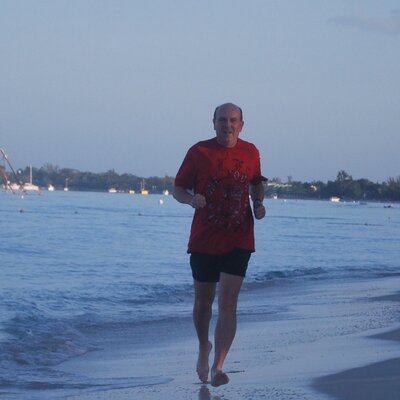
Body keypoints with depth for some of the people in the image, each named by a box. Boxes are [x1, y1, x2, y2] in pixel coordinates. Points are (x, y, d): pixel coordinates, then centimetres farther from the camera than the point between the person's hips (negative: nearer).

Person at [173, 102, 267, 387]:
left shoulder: (250, 153, 3)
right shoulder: (199, 152, -4)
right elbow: (178, 189, 1)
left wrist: (259, 202, 1)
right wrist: (191, 199, -21)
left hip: (238, 241, 0)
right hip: (203, 240, 0)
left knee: (227, 302, -12)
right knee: (203, 301, 12)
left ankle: (218, 367, -15)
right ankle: (204, 347, 41)